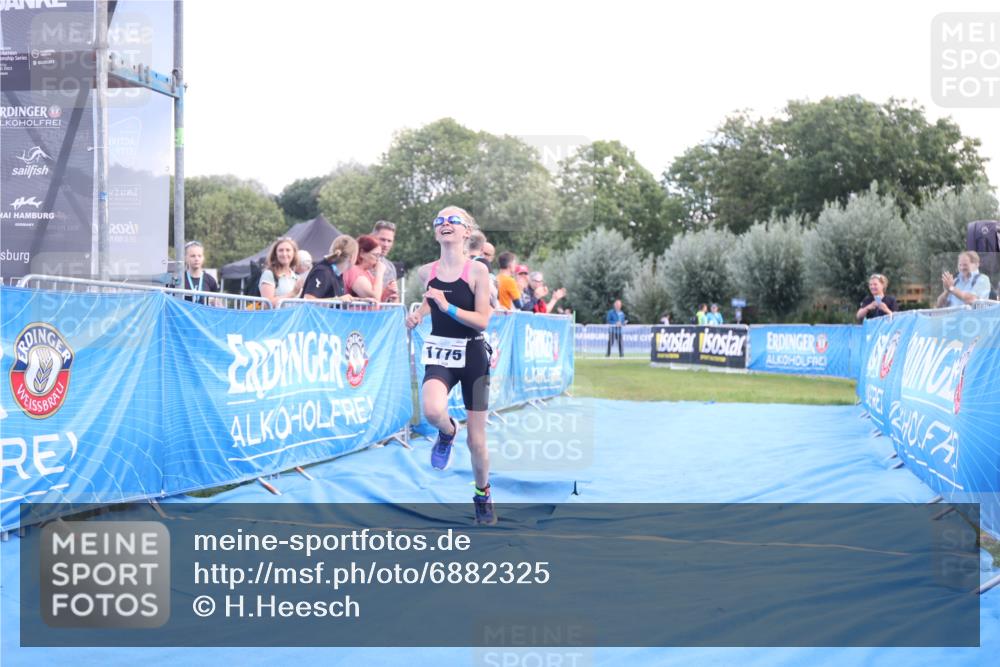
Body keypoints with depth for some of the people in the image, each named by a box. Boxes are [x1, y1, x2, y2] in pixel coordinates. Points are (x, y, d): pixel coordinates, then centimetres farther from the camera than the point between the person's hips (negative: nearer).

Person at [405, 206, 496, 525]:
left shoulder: (477, 270, -10)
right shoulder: (426, 272, 1)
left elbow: (482, 320, -15)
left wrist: (448, 307, -25)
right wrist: (418, 313, 5)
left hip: (472, 355, -2)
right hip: (439, 353, 2)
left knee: (477, 441, 6)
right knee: (432, 411, -32)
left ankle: (483, 494, 33)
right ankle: (447, 433, 5)